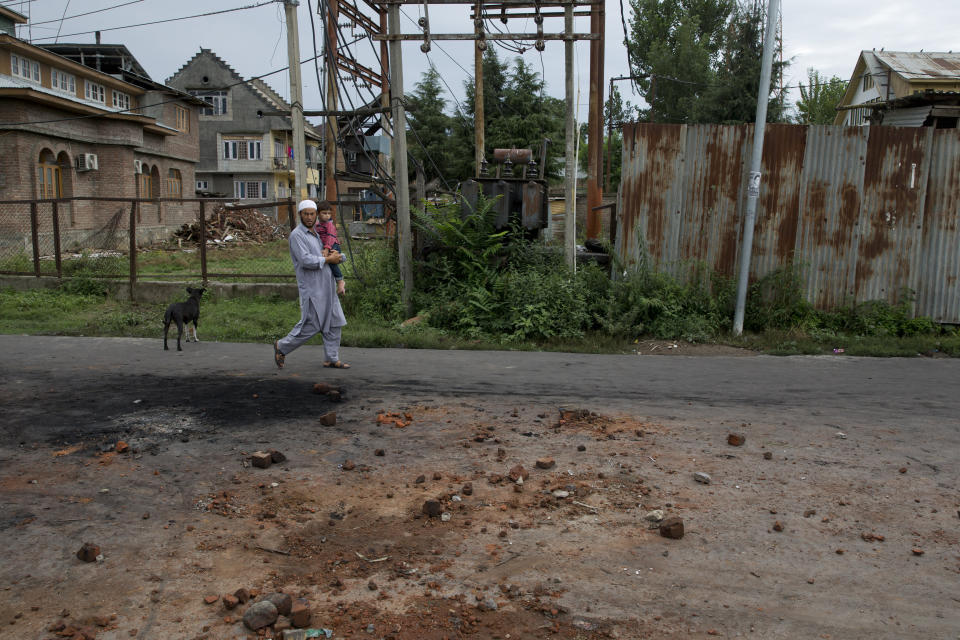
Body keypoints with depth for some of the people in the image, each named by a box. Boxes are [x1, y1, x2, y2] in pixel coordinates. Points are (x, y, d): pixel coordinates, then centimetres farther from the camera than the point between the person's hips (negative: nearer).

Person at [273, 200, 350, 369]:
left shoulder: (316, 235, 18)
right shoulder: (297, 235, -8)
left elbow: (338, 257, 21)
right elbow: (306, 261, -21)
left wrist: (334, 253, -3)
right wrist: (328, 259, -11)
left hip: (327, 287, 8)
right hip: (312, 288, -8)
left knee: (334, 323, 6)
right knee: (310, 326, -4)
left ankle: (331, 359, 14)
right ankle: (282, 347, 15)